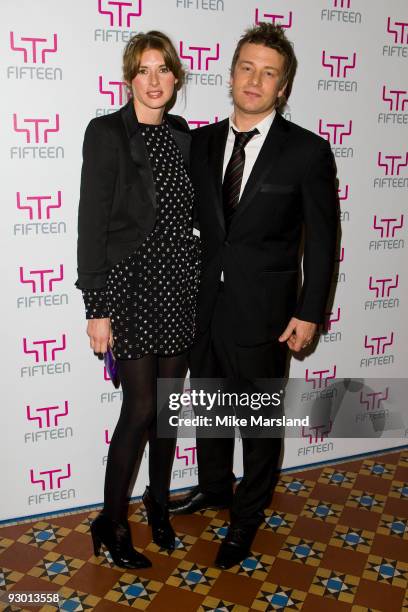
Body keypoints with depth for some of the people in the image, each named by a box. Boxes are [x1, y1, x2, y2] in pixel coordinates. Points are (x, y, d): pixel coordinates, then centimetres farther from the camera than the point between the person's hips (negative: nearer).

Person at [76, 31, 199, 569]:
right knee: (142, 407, -2)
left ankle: (158, 501, 34)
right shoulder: (107, 132, -7)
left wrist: (202, 281, 11)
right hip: (131, 286, -5)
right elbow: (92, 223, -10)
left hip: (181, 286, 5)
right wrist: (97, 308, -13)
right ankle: (112, 522, 20)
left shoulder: (183, 134, 10)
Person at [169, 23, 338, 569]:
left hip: (261, 312, -4)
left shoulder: (308, 152, -9)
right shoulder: (202, 142, 3)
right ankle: (214, 488, 47)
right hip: (203, 305, 5)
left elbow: (321, 240, -6)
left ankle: (248, 515, 35)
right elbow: (193, 218, 8)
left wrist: (309, 313, -8)